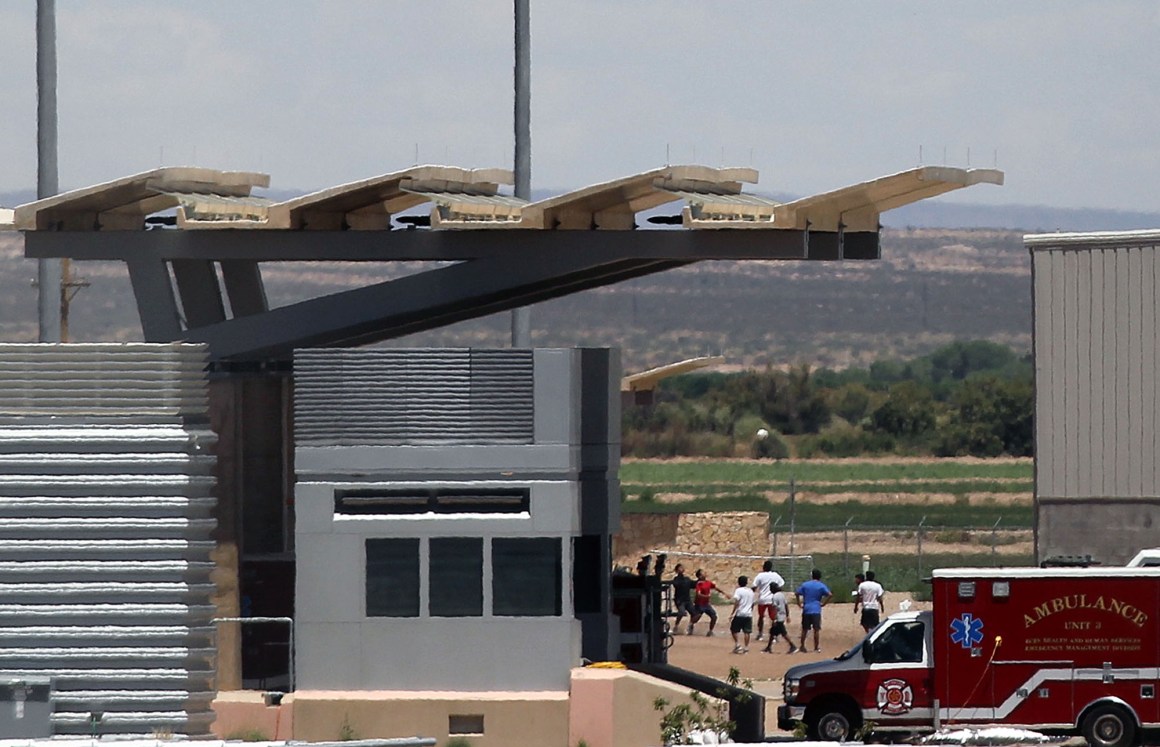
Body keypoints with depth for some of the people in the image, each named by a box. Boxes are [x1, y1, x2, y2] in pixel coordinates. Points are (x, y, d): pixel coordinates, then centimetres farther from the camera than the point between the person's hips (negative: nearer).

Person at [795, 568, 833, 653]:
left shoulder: (805, 585, 7)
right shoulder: (821, 586, 0)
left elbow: (796, 594, 7)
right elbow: (830, 595, -11)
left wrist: (800, 604, 10)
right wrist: (823, 604, -3)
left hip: (806, 610, 2)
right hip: (816, 610, -2)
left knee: (804, 629, 11)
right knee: (816, 629, 1)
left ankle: (802, 646, 16)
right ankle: (816, 647, 1)